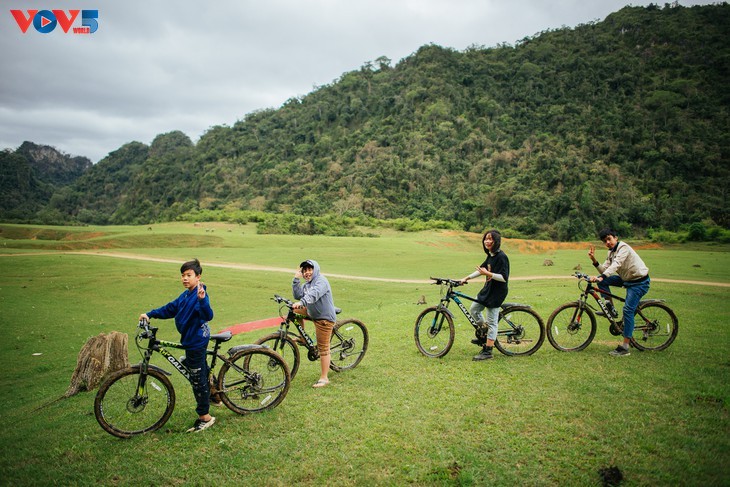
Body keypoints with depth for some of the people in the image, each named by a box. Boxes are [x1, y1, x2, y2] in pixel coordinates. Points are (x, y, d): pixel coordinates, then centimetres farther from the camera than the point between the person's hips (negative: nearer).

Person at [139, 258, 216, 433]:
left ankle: (205, 417, 11)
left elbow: (208, 315, -36)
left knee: (198, 379, 0)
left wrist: (202, 299, -51)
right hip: (191, 340, 9)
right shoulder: (185, 295, 9)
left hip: (196, 342, -9)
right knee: (201, 374, 21)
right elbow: (169, 309, 19)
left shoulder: (200, 296, -21)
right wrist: (150, 314, 11)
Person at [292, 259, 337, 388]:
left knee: (323, 348, -5)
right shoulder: (306, 284, 12)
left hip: (324, 317, -9)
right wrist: (296, 279, -7)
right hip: (312, 313, 9)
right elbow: (298, 295, -2)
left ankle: (324, 378, 3)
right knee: (294, 310, 12)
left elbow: (314, 294, -34)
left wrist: (301, 302, -48)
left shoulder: (321, 280, -16)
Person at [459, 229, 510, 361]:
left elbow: (504, 277, -24)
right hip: (487, 289, 10)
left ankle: (488, 351, 4)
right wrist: (466, 278, 18)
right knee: (474, 309, 21)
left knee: (492, 322, -3)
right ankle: (483, 335, 37)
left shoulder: (501, 257, -19)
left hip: (496, 293, -10)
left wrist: (487, 273, -26)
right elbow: (482, 269, 21)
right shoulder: (490, 255, 9)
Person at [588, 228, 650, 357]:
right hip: (626, 279, 8)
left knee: (628, 310, -16)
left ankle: (625, 347, -13)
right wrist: (594, 259, -12)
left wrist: (601, 277, -46)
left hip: (639, 282, -8)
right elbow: (604, 270, 1)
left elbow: (616, 265, -34)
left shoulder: (623, 247, -18)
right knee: (602, 281, -7)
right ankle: (611, 308, 5)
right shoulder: (611, 252, 8)